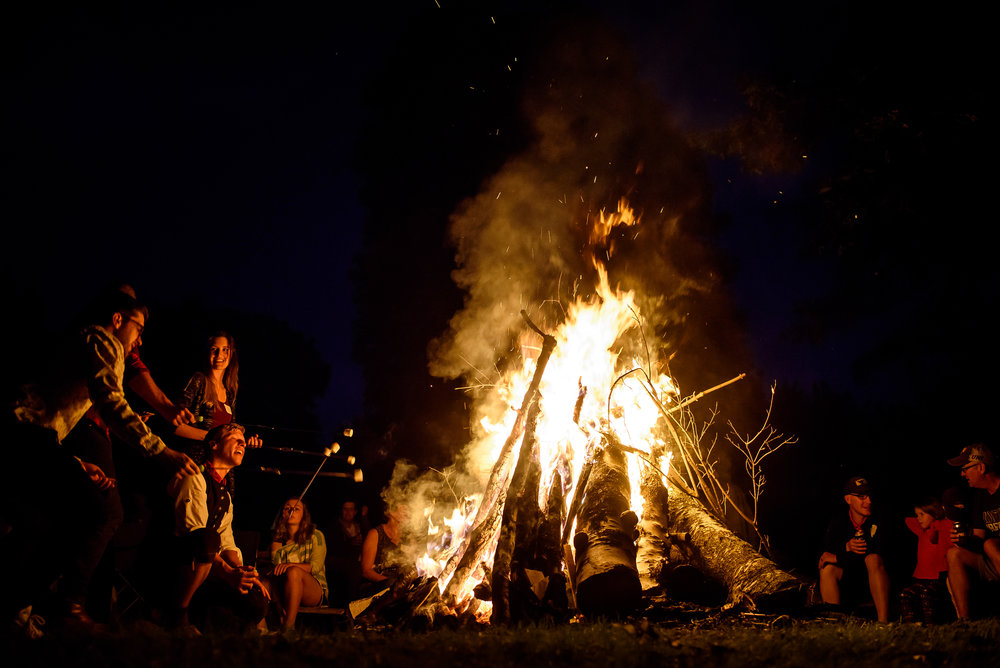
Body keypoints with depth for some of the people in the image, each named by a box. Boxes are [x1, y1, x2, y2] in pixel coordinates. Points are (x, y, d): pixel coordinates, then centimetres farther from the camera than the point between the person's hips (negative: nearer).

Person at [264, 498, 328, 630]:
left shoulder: (315, 535, 5)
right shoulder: (279, 540, 15)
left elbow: (316, 566, -9)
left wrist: (290, 565, -21)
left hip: (316, 592, -3)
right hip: (284, 593, 3)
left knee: (293, 571, -35)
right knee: (264, 583, -27)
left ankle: (288, 627, -38)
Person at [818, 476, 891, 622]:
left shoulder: (875, 526, -6)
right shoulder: (839, 521, 0)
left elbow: (873, 553, -19)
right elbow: (826, 549, -6)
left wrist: (836, 557, -25)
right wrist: (847, 547, -28)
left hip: (869, 577, -2)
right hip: (844, 574, 2)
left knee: (874, 559, -31)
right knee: (827, 568, -25)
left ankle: (883, 620, -38)